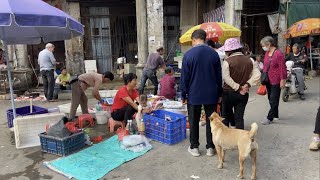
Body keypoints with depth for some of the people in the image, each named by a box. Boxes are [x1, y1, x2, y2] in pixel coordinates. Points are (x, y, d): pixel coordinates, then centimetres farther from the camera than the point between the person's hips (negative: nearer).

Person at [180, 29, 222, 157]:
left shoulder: (188, 55, -10)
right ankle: (210, 148, 21)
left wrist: (183, 95, 1)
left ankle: (194, 147, 21)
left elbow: (184, 77, -7)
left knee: (194, 121, 10)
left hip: (194, 95, -2)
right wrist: (219, 94, 14)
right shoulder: (214, 54, 0)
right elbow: (219, 76, 5)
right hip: (211, 94, 3)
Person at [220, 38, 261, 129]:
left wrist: (238, 87, -15)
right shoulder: (249, 60, 2)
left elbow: (226, 78, -21)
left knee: (226, 115, 14)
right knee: (239, 117, 9)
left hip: (229, 92, -3)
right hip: (244, 94, 4)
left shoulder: (227, 61, -13)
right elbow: (257, 75, 0)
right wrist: (247, 84, -6)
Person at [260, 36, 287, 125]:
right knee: (271, 99, 16)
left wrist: (282, 80, -16)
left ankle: (269, 118, 7)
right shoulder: (267, 53, 8)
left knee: (274, 100, 0)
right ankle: (275, 115, 30)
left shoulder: (278, 54, -16)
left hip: (276, 81, -8)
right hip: (268, 81, 8)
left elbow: (282, 68, -16)